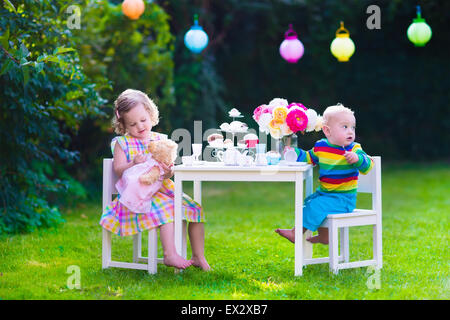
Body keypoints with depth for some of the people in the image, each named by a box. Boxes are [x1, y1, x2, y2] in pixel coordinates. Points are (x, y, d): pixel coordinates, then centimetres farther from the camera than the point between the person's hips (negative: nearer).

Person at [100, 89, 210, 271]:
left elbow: (169, 165, 7)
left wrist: (169, 172, -18)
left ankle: (198, 257, 5)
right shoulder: (122, 143, 3)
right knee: (165, 210, -32)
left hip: (164, 189, 5)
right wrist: (133, 164, -25)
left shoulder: (159, 140, 11)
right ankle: (170, 255, -37)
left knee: (195, 209, -5)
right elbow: (118, 170, -5)